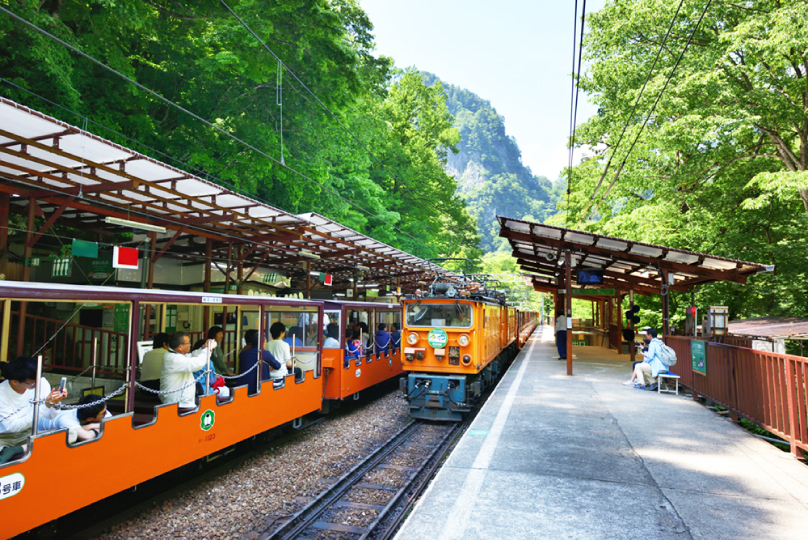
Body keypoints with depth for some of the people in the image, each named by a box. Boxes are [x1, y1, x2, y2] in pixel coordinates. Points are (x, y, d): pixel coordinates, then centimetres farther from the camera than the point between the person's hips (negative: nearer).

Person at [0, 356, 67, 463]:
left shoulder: (41, 382, -10)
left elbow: (49, 416, -3)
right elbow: (14, 426, -22)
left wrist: (55, 403, -25)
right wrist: (46, 405, -30)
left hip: (30, 433, 3)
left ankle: (16, 450, -17)